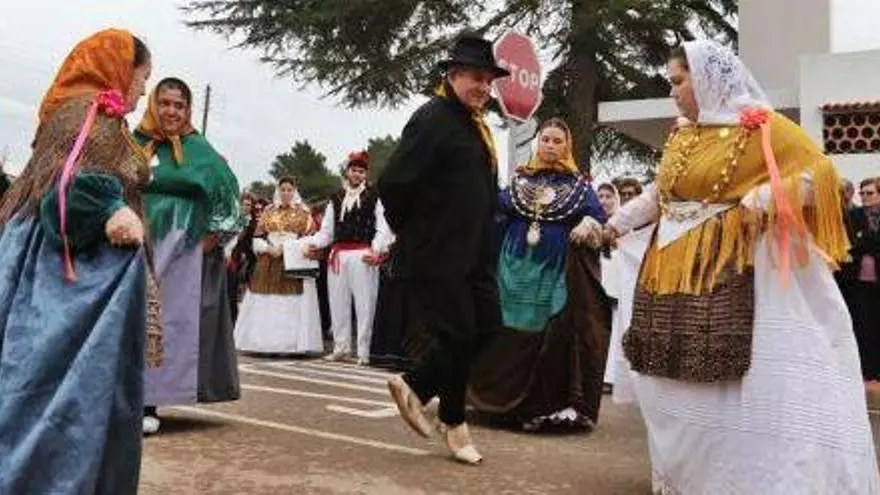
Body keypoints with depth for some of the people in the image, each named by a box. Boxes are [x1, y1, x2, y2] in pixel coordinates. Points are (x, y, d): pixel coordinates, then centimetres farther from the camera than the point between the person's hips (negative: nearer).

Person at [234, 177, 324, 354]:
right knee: (266, 304, -1)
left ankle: (291, 344, -7)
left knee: (292, 305, -8)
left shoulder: (303, 212, 7)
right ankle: (266, 343, 3)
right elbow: (257, 237, 11)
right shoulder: (268, 212, 15)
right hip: (269, 263, 3)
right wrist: (268, 248, -8)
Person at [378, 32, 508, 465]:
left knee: (486, 328, 9)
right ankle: (454, 424, 21)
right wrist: (411, 235, -6)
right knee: (457, 335, 1)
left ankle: (413, 386, 24)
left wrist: (485, 241, 15)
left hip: (474, 252, 9)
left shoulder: (477, 126, 13)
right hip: (437, 255, -9)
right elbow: (393, 185, -19)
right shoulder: (432, 119, -14)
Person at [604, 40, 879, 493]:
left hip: (730, 282, -7)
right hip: (675, 281, 7)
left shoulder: (761, 128, -6)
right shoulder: (680, 134, 14)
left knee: (738, 383, -8)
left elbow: (820, 172, -10)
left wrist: (766, 197, -22)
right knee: (679, 382, 12)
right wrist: (617, 222, 20)